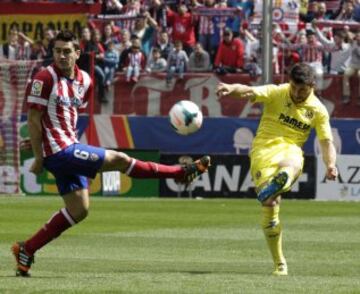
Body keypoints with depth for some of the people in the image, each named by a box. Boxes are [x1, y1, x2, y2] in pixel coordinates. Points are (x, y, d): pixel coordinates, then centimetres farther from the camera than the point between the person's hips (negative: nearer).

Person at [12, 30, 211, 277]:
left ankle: (26, 250, 14)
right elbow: (33, 119, -13)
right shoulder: (45, 78, -14)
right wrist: (39, 157, -13)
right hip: (59, 152, -9)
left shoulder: (84, 81, 9)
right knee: (119, 160, -6)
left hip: (69, 149, 9)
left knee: (78, 210, 11)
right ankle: (183, 172, 7)